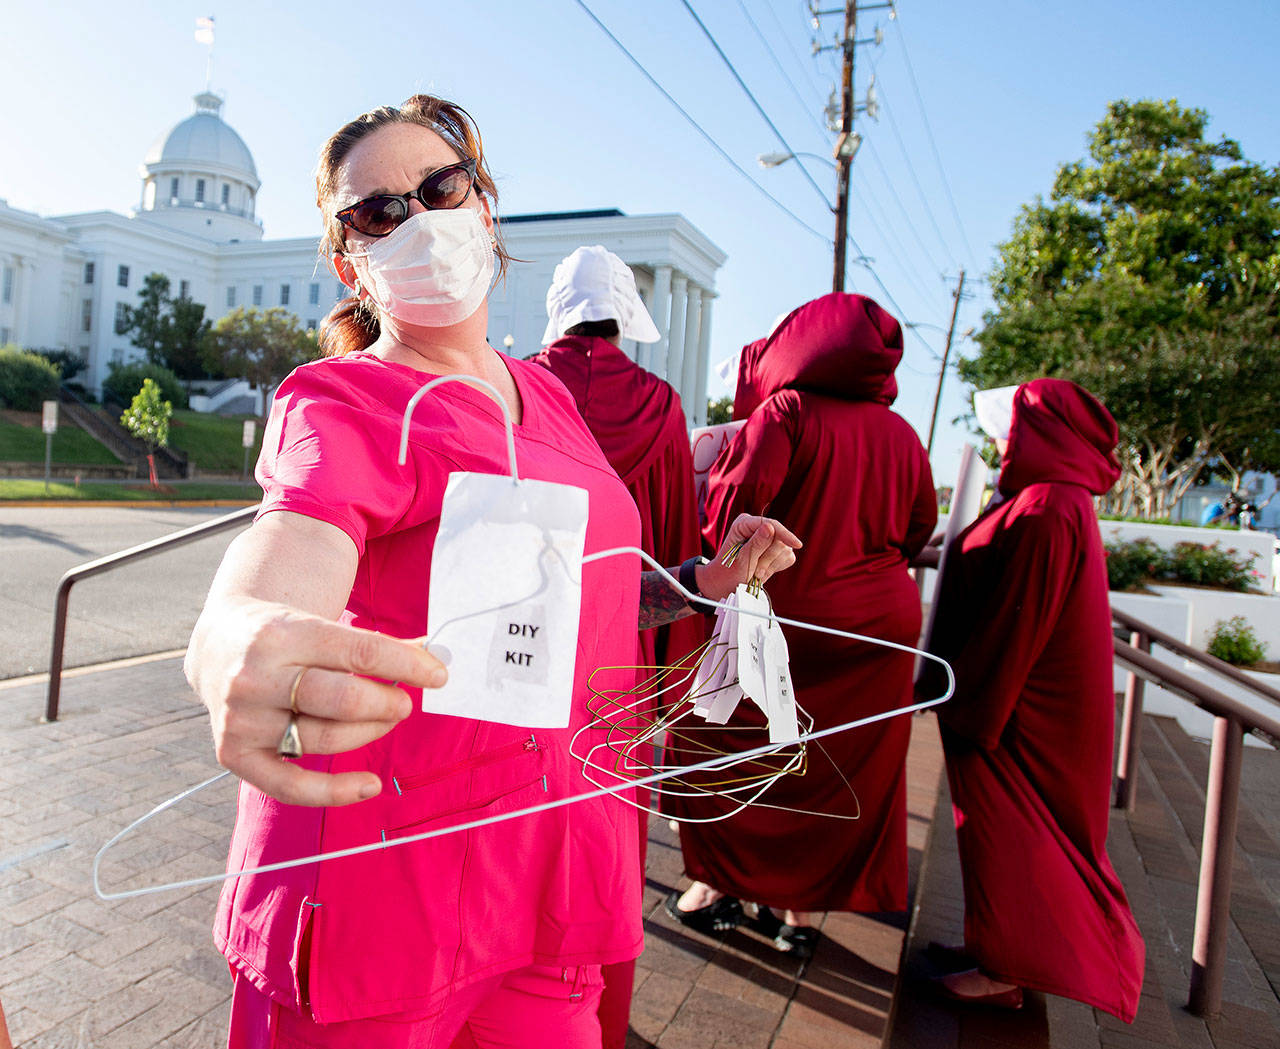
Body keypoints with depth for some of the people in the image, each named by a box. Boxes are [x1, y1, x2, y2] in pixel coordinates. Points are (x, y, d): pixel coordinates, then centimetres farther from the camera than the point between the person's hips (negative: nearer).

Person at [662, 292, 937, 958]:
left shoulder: (788, 411, -12)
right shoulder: (902, 435, 4)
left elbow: (733, 504, -20)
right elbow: (918, 533, 11)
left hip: (784, 619, -5)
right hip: (881, 626, 5)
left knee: (728, 747, 14)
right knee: (841, 770, 14)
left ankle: (720, 885, 25)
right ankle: (803, 910, 26)